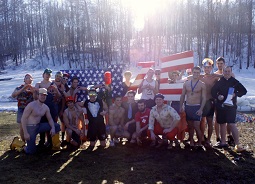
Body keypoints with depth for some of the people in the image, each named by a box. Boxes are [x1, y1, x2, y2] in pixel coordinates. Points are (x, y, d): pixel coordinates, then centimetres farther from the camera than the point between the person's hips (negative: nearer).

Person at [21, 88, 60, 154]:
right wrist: (25, 133, -23)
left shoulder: (46, 107, 4)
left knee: (56, 126, -2)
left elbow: (50, 119, 8)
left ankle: (56, 145, 5)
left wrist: (53, 128, -13)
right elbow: (23, 119, -18)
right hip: (30, 128, -6)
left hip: (38, 126, 6)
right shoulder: (31, 105, -16)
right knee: (31, 151, -7)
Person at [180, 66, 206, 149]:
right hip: (187, 106, 3)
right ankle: (191, 142, 22)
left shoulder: (202, 84, -3)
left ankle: (199, 144, 6)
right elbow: (182, 95, 9)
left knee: (196, 126, -8)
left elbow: (204, 98, -5)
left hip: (197, 107, -3)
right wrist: (181, 106, 2)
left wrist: (201, 109, -15)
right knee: (190, 126, 10)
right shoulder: (186, 83, 5)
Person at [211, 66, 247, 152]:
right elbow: (213, 92, 8)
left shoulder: (235, 82, 0)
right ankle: (223, 142, 24)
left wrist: (236, 94, -13)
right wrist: (217, 96, -13)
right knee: (222, 124, 11)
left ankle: (237, 144, -7)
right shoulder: (219, 82, 4)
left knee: (231, 124, -12)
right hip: (220, 106, 3)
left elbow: (244, 91, 4)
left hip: (231, 106, -3)